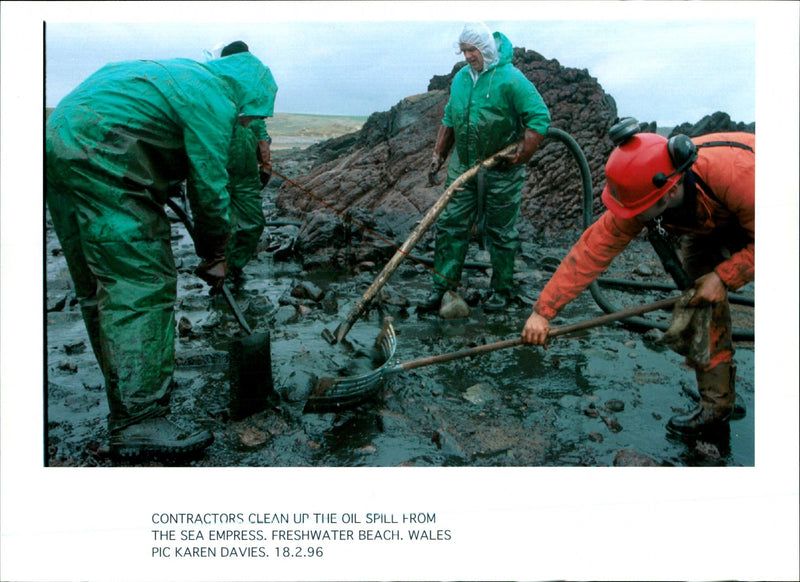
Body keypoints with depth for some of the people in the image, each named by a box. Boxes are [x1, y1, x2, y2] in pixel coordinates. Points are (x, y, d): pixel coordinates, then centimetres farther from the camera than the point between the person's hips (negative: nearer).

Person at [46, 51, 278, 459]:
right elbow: (210, 186, -7)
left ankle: (126, 394, 28)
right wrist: (213, 255, 5)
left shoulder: (187, 77, 24)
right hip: (99, 161, -11)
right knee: (141, 285, -11)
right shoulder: (214, 100, -7)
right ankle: (138, 421, -10)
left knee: (101, 287, 15)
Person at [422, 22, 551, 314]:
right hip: (463, 169, 6)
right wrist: (438, 155, 14)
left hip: (501, 173, -5)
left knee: (501, 234, 7)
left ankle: (501, 291, 21)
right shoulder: (460, 78, 9)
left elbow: (540, 117, -13)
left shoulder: (510, 78, -12)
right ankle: (441, 288, 9)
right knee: (450, 226, 2)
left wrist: (520, 156, -17)